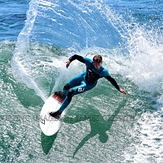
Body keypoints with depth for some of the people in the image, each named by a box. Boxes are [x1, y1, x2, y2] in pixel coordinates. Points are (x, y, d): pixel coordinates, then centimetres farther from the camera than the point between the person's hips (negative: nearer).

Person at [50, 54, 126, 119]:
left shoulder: (103, 72, -34)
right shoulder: (89, 62, -31)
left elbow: (111, 80, -19)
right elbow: (76, 56, -27)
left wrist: (119, 88, -13)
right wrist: (69, 60, -46)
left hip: (89, 84, -4)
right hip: (83, 76, 4)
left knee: (70, 93, -17)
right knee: (66, 87, 10)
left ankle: (59, 112, -4)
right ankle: (63, 94, 54)